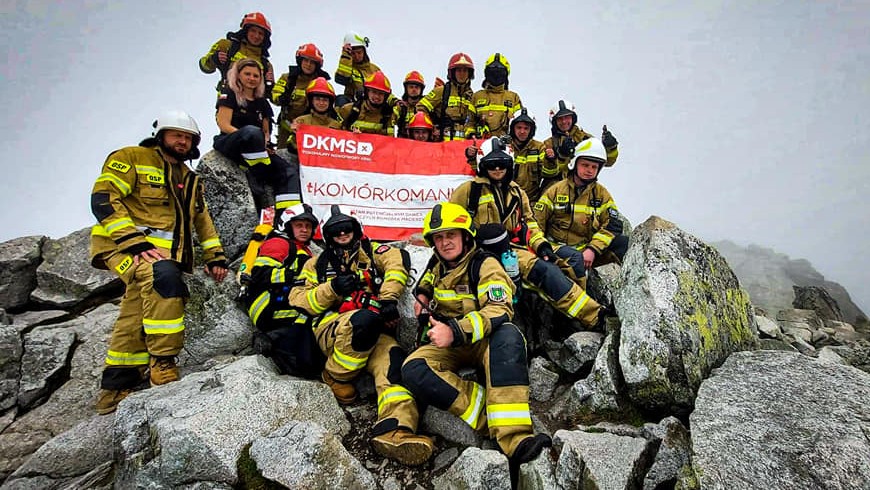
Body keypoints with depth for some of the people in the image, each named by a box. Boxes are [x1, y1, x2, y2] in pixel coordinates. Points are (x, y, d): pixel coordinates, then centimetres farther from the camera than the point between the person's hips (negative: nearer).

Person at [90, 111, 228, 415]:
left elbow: (203, 221, 27)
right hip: (124, 246, -6)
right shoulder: (131, 159, 2)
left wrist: (215, 256, 16)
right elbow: (103, 199, -10)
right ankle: (162, 363, -30)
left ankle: (114, 393, 15)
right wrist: (133, 241, -21)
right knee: (163, 276, -36)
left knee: (136, 324, 4)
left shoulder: (190, 180, 24)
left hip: (163, 254, 7)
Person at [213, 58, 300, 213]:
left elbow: (266, 131, 19)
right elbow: (224, 125, -5)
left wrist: (266, 142, -6)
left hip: (256, 151, 5)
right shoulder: (229, 94, 6)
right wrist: (252, 138, -19)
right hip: (228, 143, -5)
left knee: (289, 171, -20)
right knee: (252, 131, -40)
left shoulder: (262, 102, 21)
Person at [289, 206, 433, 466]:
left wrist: (388, 298, -14)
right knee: (365, 319, -35)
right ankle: (336, 377, -12)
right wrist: (332, 288, -6)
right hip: (333, 326, -1)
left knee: (393, 358, -30)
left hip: (376, 331, 1)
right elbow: (298, 302, 11)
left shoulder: (370, 250, 22)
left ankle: (394, 430, -47)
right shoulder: (317, 264, 24)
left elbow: (397, 259, 0)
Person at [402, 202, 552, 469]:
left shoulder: (485, 264, -9)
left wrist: (456, 331, -36)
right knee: (413, 369, -27)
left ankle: (514, 438, -47)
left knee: (508, 335, -40)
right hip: (448, 342, 5)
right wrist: (422, 295, 13)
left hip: (484, 340, -4)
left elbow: (500, 310, -24)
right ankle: (486, 413, -36)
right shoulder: (436, 266, 11)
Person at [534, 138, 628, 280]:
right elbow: (536, 222, 3)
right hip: (558, 247, -3)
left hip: (587, 248, 3)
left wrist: (592, 249, -16)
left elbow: (613, 225, -1)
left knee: (624, 242, -17)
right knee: (576, 259, -36)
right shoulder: (555, 190, 4)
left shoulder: (602, 194, 10)